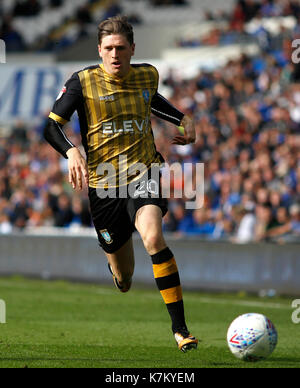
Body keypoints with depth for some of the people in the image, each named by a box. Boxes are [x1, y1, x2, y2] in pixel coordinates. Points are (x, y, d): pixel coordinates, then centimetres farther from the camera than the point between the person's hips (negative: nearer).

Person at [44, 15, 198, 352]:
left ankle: (180, 327, -28)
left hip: (144, 174, 0)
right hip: (103, 182, 0)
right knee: (123, 279, 11)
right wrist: (72, 152, -25)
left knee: (153, 237, -31)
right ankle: (117, 266, 55)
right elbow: (51, 126, -6)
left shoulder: (147, 76, 3)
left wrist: (183, 120, 15)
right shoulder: (83, 82, -7)